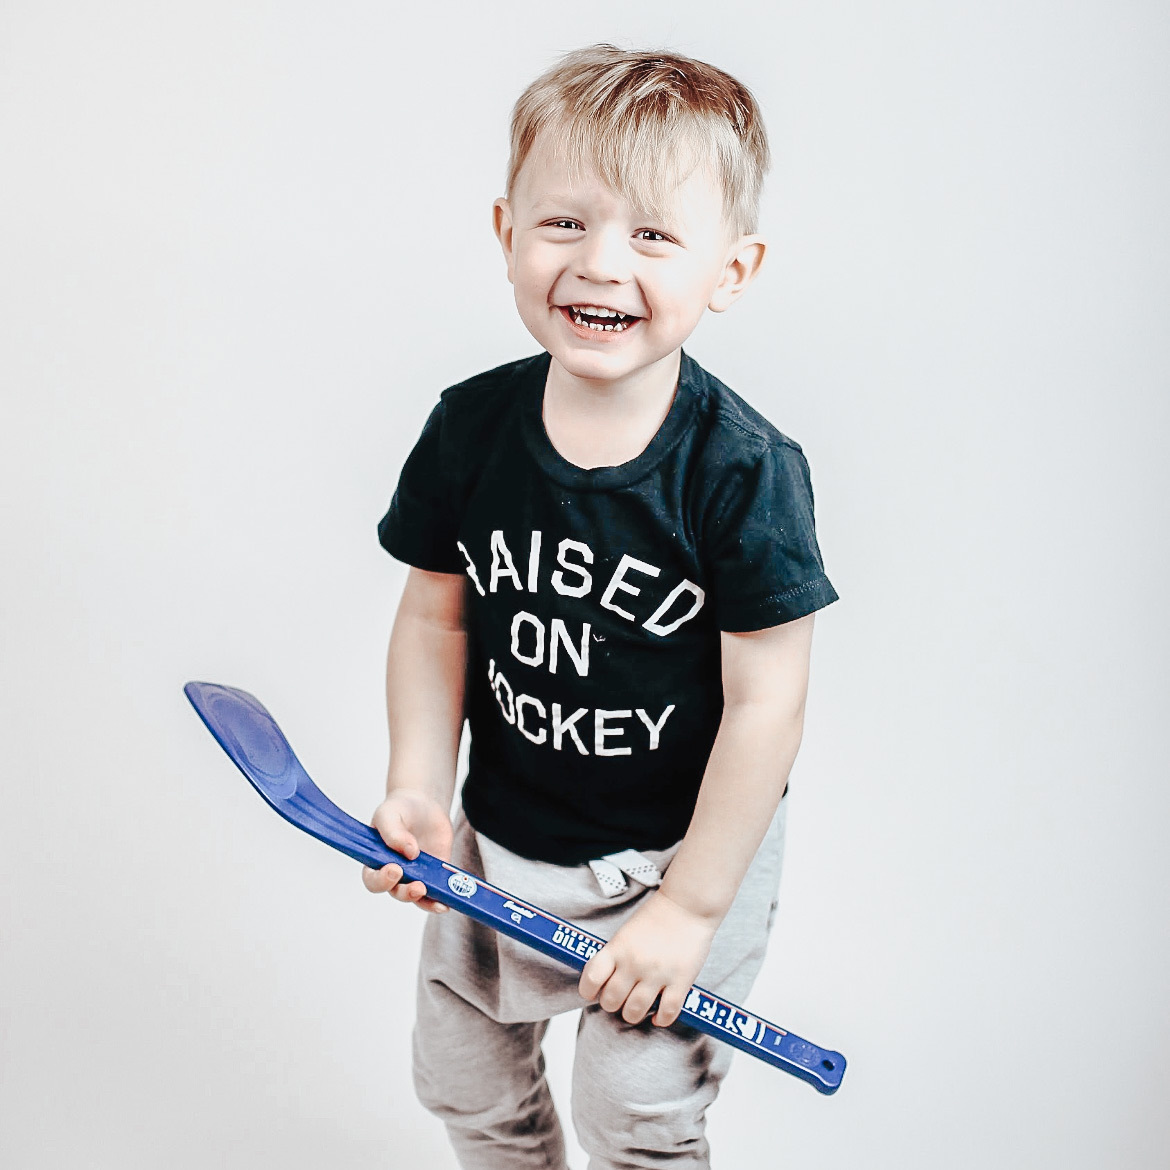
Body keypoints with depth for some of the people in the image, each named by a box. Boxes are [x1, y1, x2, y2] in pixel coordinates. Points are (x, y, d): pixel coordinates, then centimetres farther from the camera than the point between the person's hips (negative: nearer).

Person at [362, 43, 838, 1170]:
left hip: (676, 853, -4)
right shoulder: (469, 427, -11)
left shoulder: (742, 470, -23)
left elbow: (764, 703, -20)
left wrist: (688, 908, -16)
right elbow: (437, 617, 0)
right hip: (498, 841, 5)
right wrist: (418, 787, -10)